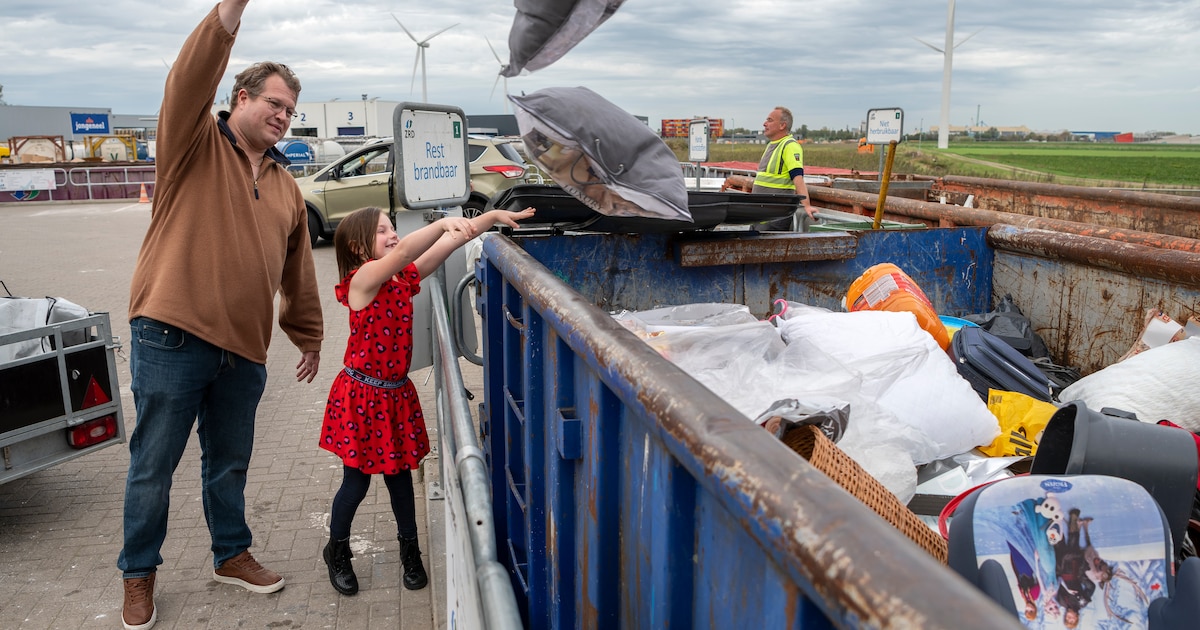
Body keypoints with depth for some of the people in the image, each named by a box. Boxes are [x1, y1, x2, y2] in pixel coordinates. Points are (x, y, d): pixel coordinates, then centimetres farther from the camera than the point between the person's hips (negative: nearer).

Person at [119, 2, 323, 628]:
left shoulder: (286, 187, 15)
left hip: (243, 350, 5)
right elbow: (190, 79, -21)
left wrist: (309, 336, 24)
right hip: (171, 339, -5)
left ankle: (232, 555, 36)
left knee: (229, 464, 18)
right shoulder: (196, 144, 0)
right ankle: (138, 575, 26)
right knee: (153, 466, 7)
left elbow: (298, 274, 20)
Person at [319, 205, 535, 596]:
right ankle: (337, 552, 32)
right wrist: (444, 222, -46)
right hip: (361, 396, -6)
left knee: (399, 475, 15)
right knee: (356, 481, 8)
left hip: (396, 394, 6)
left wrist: (493, 217, -11)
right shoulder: (362, 279, -17)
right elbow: (404, 251, -36)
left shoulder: (404, 278, 3)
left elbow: (449, 245, -3)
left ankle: (410, 550, 33)